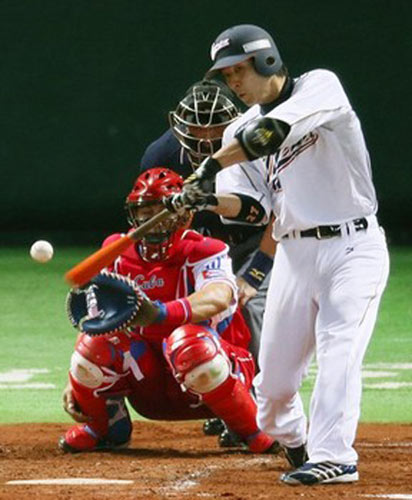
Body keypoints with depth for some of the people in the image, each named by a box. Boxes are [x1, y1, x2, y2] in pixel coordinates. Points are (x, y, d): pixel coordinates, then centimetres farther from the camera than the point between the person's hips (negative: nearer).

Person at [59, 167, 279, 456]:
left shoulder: (203, 251, -14)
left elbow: (219, 298, -37)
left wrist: (162, 313, -56)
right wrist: (75, 382, -8)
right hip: (149, 386, 4)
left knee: (188, 340, -39)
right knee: (98, 341, -25)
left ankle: (252, 429, -14)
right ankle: (105, 428, 5)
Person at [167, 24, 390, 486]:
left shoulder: (321, 86, -5)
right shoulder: (241, 131, 11)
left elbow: (277, 129, -23)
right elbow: (253, 205, 0)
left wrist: (212, 165, -22)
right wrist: (210, 199, -20)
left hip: (353, 245, -6)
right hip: (294, 253, 6)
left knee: (338, 351, -20)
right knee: (273, 373, 4)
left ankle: (333, 456, -24)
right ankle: (292, 442, 29)